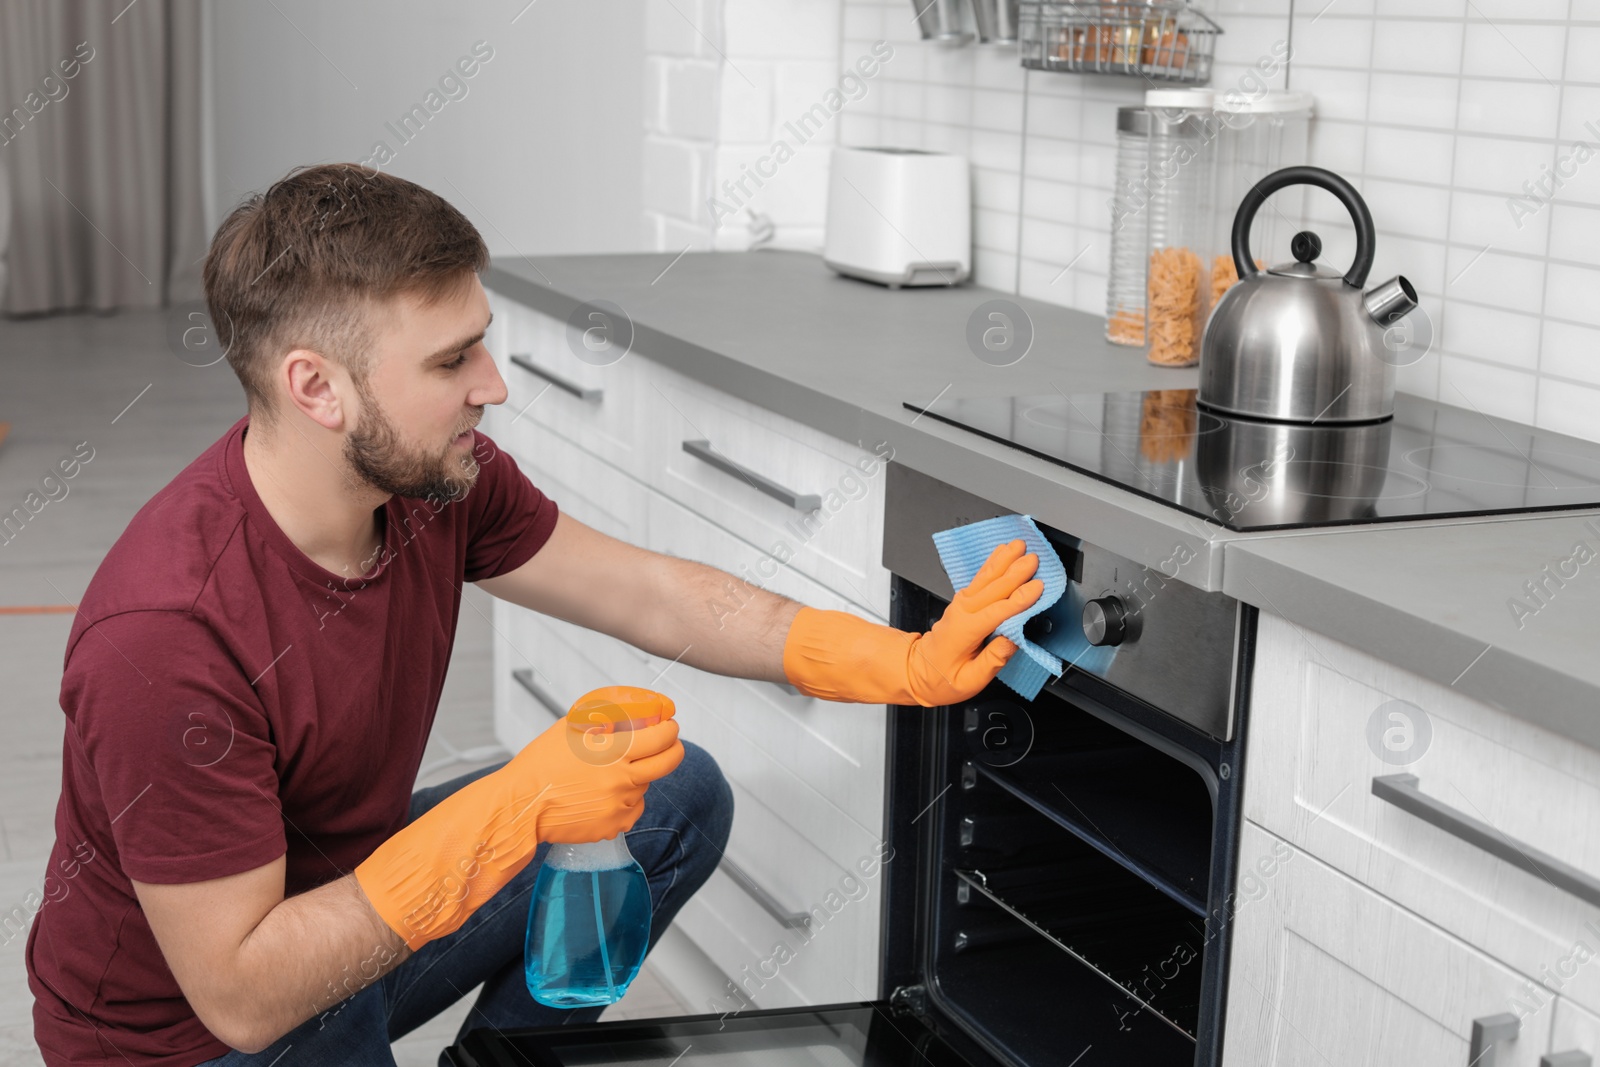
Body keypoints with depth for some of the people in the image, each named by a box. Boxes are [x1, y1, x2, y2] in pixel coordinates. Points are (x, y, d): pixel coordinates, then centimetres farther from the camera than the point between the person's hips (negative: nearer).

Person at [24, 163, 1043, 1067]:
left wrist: (905, 664, -8)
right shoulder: (168, 633, -35)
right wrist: (511, 812, -34)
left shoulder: (438, 478, -13)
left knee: (680, 799, 3)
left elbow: (661, 599, -2)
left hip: (352, 880, 7)